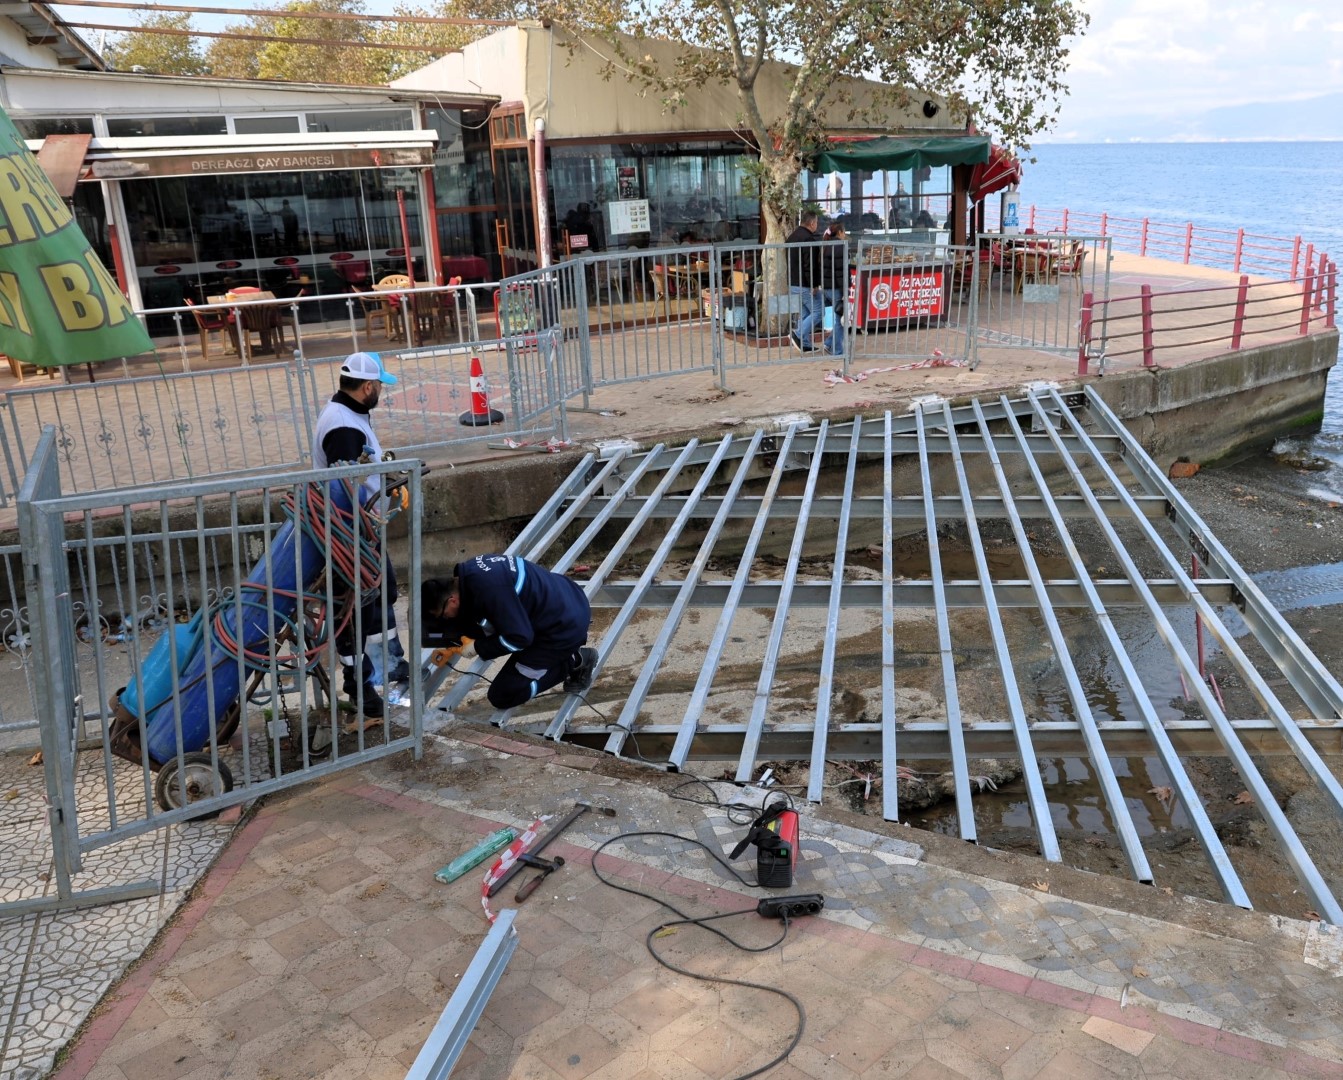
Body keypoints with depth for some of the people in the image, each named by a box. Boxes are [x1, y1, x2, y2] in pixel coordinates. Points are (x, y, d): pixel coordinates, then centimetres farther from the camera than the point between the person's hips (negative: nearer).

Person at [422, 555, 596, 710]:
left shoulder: (488, 588, -29)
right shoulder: (469, 571, 0)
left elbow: (520, 637, -23)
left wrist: (478, 648, -11)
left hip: (564, 628, -9)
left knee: (501, 697, -1)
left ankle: (575, 662, 3)